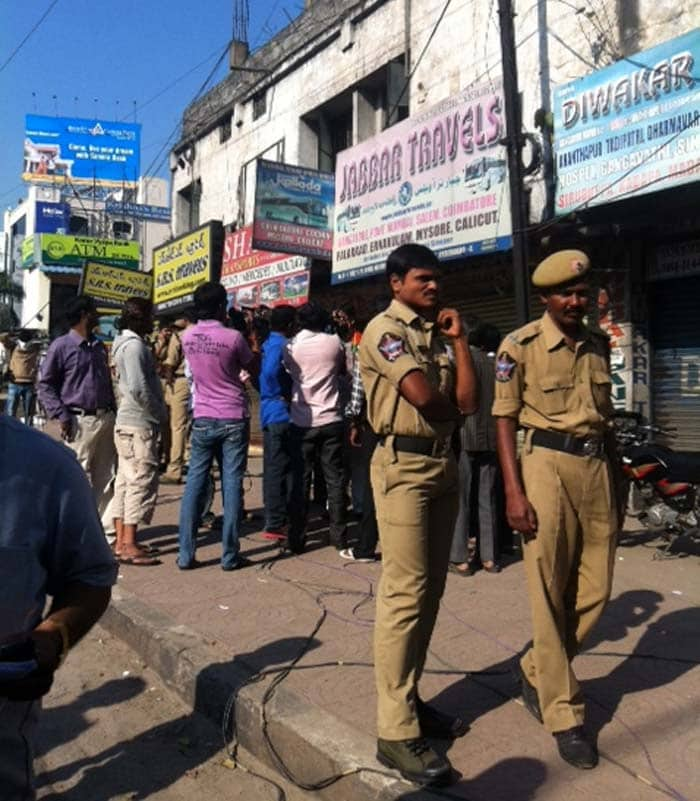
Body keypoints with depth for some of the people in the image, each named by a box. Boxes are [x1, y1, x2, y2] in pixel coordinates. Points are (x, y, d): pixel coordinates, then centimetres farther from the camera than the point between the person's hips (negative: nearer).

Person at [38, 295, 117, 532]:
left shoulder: (99, 347, 16)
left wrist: (113, 411, 14)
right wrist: (62, 416, -14)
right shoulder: (61, 346, -4)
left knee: (107, 478, 8)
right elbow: (45, 384, -5)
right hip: (81, 421, -6)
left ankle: (107, 526, 16)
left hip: (106, 419, 6)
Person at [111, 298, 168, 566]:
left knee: (126, 481, 12)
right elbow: (138, 388, -24)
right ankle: (129, 546, -2)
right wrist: (161, 414, -12)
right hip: (140, 425, -10)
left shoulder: (127, 343, 16)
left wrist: (158, 413, 10)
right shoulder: (134, 345, -14)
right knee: (142, 483, -6)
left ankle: (122, 541, 19)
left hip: (128, 423, 10)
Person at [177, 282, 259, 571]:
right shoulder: (233, 337, -12)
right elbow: (254, 369, 1)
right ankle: (230, 555, 5)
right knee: (231, 485, 1)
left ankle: (186, 554, 8)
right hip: (233, 420, -3)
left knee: (194, 484, 7)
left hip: (203, 419, 3)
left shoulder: (187, 337, 1)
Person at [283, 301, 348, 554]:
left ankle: (296, 538, 6)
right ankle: (339, 535, 10)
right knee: (335, 478, 6)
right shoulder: (334, 342, -1)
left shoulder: (291, 345, 0)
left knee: (301, 479, 5)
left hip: (302, 421, 0)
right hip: (331, 419, 0)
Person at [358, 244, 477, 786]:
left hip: (445, 463, 8)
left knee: (430, 591, 13)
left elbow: (468, 403, 3)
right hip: (404, 466, -8)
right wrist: (450, 407, 1)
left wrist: (460, 339, 3)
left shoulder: (441, 332, 15)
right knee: (405, 594, -8)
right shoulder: (384, 329, -7)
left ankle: (409, 699, 27)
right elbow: (424, 396, -19)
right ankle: (396, 732, 1)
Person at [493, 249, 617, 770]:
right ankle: (564, 714, 17)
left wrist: (615, 480, 17)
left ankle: (536, 673, 31)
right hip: (547, 465, -5)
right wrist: (514, 491, -12)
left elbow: (605, 416, 18)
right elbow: (504, 419, -6)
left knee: (594, 590, 8)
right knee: (550, 594, 1)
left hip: (596, 467, 6)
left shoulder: (599, 345, 12)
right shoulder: (520, 346, -5)